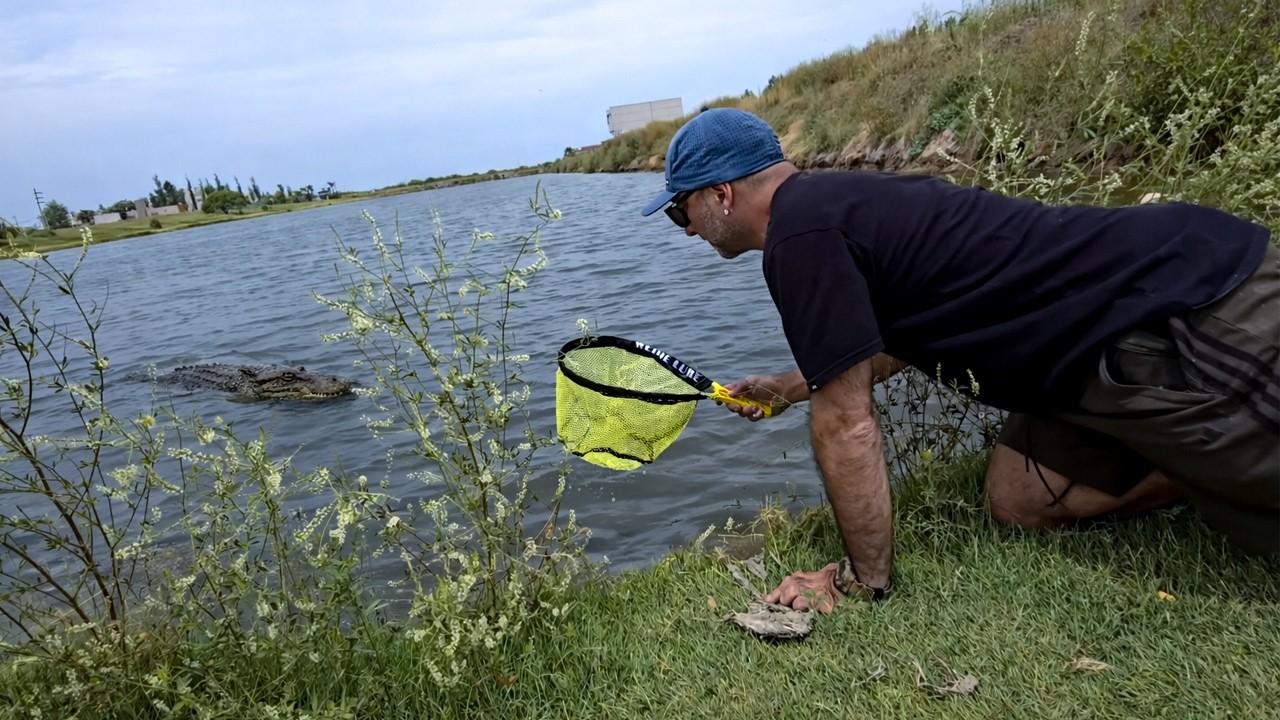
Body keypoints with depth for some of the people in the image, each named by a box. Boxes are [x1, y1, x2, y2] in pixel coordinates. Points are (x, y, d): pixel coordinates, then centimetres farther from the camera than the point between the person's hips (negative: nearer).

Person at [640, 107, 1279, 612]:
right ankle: (1208, 471, 18)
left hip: (1198, 322, -9)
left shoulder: (800, 235, -19)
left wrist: (864, 580, -7)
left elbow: (844, 423, -18)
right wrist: (788, 387, 34)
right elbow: (886, 346, 26)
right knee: (1019, 502, 11)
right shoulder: (830, 198, 11)